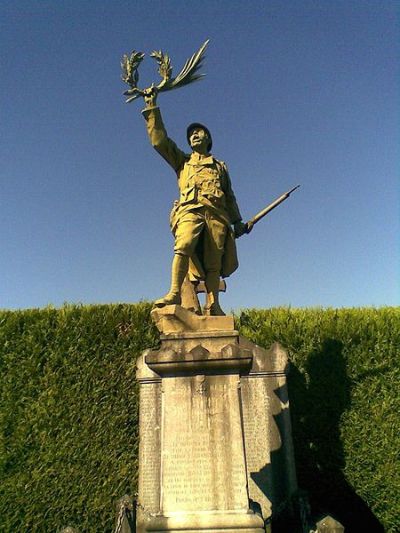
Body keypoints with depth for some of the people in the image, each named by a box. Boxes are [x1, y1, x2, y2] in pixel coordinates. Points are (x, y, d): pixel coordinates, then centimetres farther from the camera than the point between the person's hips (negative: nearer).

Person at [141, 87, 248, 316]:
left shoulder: (220, 166, 30)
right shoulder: (182, 161, 27)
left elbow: (230, 196, 26)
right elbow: (159, 139, 18)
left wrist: (238, 221, 17)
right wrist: (152, 107, 16)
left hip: (216, 213, 2)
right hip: (190, 210, -1)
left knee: (214, 261, -7)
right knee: (183, 246, -28)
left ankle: (212, 305, -9)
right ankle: (175, 293, -33)